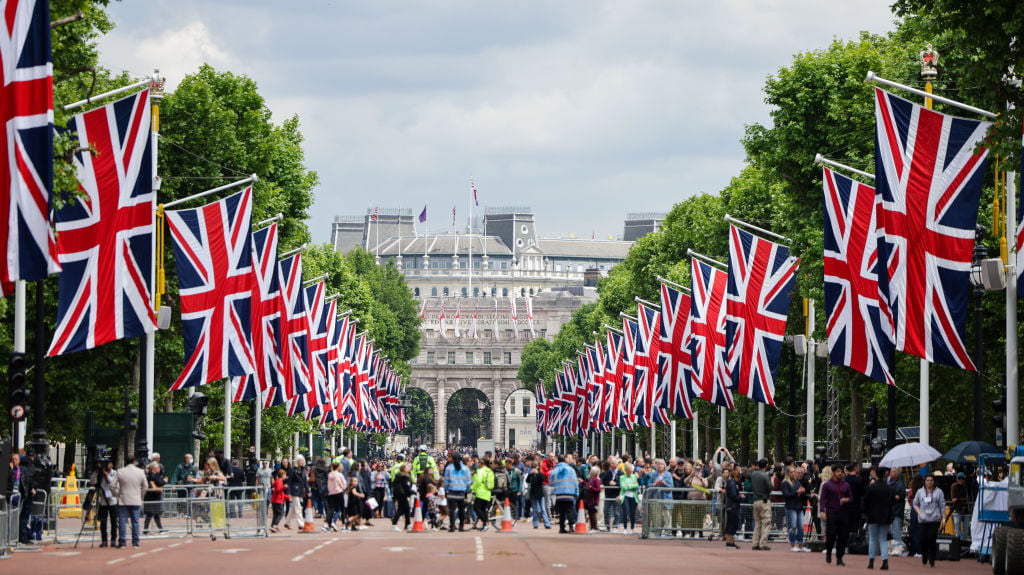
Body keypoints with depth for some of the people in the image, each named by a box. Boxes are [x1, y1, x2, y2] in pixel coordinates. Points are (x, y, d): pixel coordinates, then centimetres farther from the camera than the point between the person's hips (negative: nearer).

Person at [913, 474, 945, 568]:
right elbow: (915, 504, 19)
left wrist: (943, 518, 1)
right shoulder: (920, 492, 13)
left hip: (934, 519, -2)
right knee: (923, 539, -2)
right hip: (922, 520, 2)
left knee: (932, 539, -10)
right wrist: (919, 512, 2)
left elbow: (942, 506, 7)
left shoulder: (938, 492, 7)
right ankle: (924, 559, 15)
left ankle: (931, 560, -4)